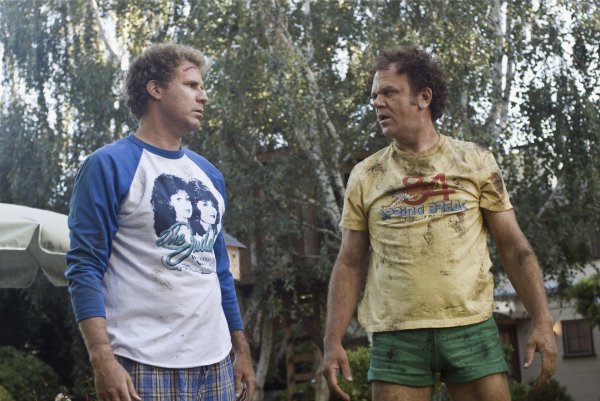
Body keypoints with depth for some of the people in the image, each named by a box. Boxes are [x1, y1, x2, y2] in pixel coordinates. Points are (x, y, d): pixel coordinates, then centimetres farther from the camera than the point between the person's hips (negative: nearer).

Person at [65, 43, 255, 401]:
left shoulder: (209, 174, 15)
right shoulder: (109, 165, -5)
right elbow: (85, 267, -10)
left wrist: (242, 349, 16)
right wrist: (102, 358, -20)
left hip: (214, 362, 7)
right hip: (144, 365, -6)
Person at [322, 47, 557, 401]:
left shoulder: (475, 162, 5)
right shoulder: (365, 176, 7)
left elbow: (514, 246, 5)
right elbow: (351, 264, 8)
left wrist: (543, 321, -6)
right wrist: (333, 340, -2)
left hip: (473, 328, 0)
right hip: (396, 336, 1)